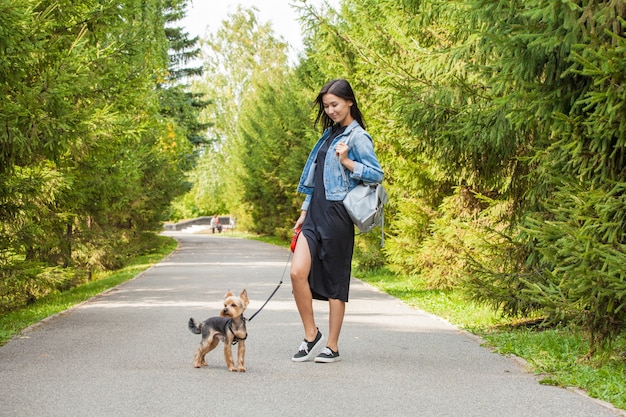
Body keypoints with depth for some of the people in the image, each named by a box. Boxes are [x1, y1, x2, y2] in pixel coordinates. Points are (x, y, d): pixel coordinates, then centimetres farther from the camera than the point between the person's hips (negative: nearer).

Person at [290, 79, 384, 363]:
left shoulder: (357, 137, -5)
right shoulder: (329, 134, 19)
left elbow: (377, 174, -11)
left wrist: (346, 161, -21)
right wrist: (304, 211, 20)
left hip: (337, 215, -7)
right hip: (315, 214, 7)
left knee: (335, 280, 1)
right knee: (298, 272, -7)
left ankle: (332, 346, 10)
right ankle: (311, 334, 7)